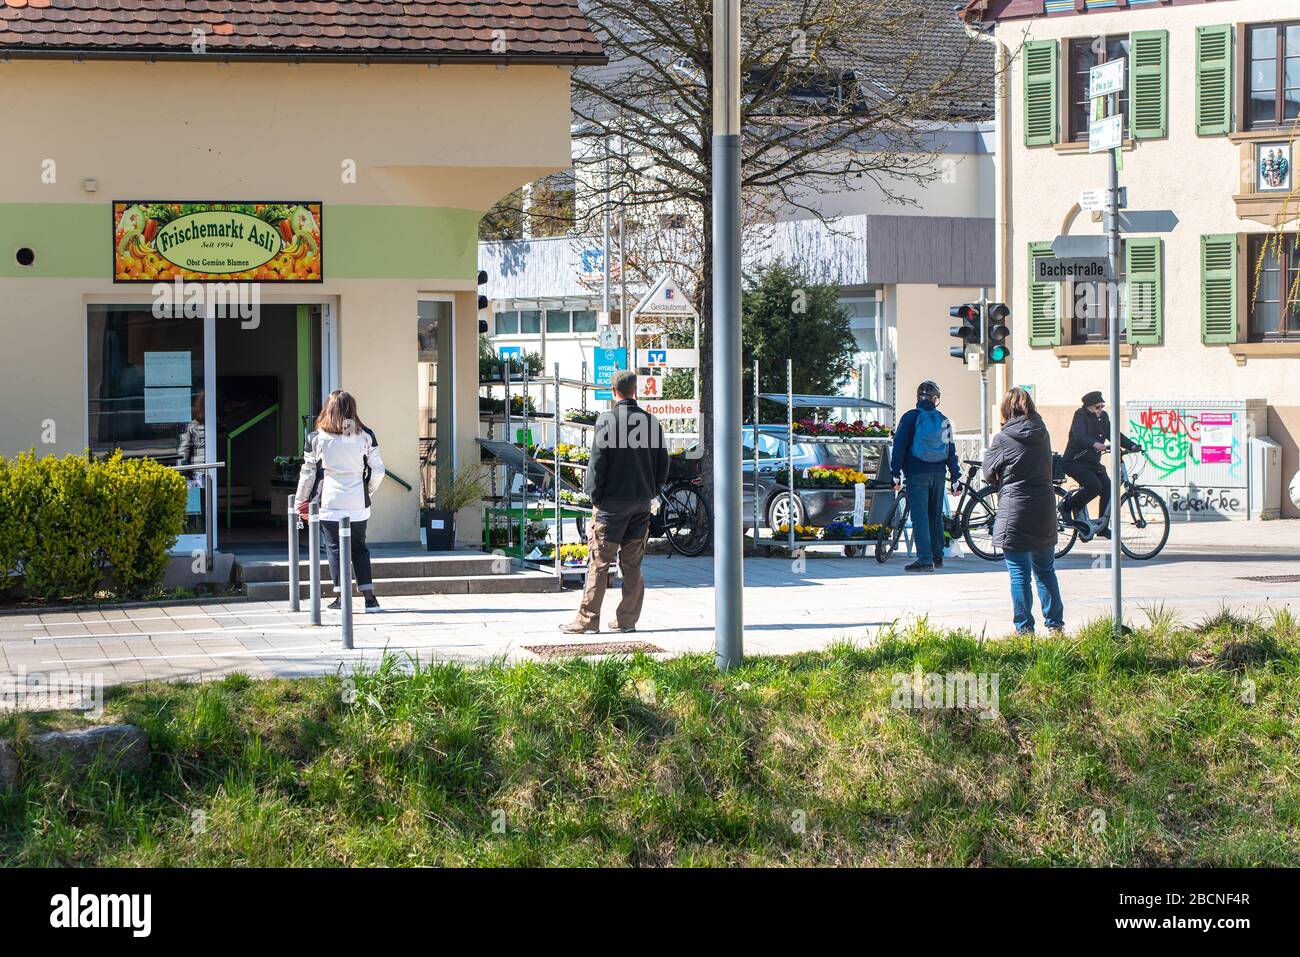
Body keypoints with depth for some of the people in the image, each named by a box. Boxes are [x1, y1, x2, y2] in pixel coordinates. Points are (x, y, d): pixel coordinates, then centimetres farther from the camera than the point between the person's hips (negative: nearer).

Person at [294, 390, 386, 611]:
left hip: (329, 504, -2)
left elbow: (308, 473, 4)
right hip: (358, 505, 2)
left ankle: (341, 597, 4)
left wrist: (300, 502, 15)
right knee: (359, 548, 12)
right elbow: (378, 470, 4)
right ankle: (369, 596, 6)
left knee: (334, 548, 6)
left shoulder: (317, 438, -3)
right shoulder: (365, 436, 1)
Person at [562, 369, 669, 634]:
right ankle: (627, 619, 12)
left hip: (612, 502, -5)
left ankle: (587, 619, -2)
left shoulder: (607, 420, -11)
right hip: (641, 502, 5)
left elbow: (598, 462, -11)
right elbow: (662, 462, 10)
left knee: (599, 562, -1)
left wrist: (595, 496, -4)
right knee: (632, 563, 10)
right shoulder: (651, 421, 4)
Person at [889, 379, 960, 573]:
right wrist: (955, 478, 16)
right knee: (936, 515, 15)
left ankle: (925, 559, -15)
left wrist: (895, 473, -4)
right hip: (938, 474, 5)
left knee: (920, 516, -7)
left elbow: (899, 446, -6)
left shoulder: (910, 417, -3)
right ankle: (937, 557, 20)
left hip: (917, 475, -4)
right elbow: (951, 451, 12)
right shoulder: (944, 421, 10)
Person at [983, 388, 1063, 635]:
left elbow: (989, 474, 0)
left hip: (1014, 514, -5)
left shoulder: (1002, 439, -10)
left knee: (1020, 574, 0)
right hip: (1045, 512, 5)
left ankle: (1025, 628, 0)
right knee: (1046, 571, 16)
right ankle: (1055, 624, 19)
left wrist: (988, 452, 17)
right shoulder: (1043, 435, 5)